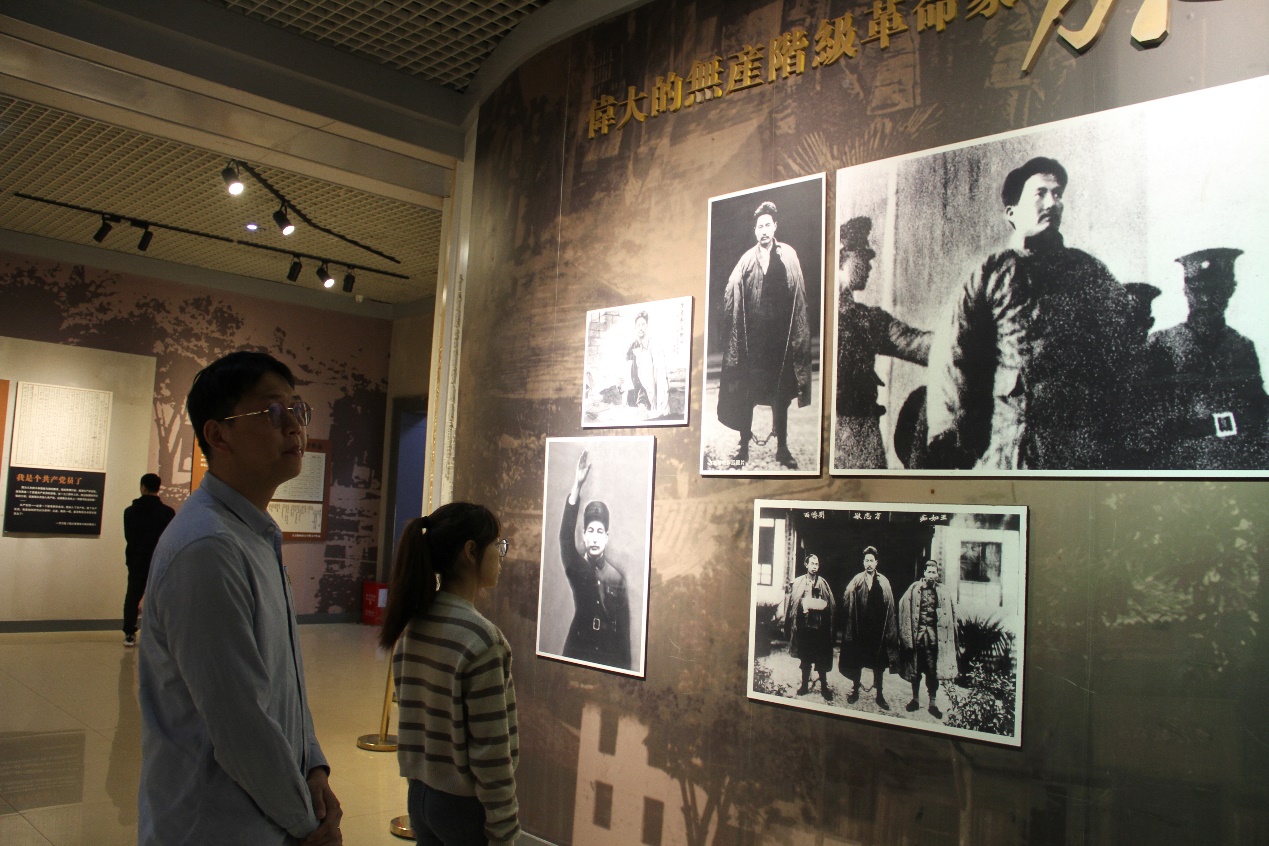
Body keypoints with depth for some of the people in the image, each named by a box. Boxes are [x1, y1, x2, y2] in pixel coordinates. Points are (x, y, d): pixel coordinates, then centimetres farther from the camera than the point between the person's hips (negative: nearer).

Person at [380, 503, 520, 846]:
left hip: (419, 794, 7)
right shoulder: (481, 639, -23)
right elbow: (491, 751, -21)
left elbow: (414, 709, 8)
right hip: (466, 806, -7)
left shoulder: (411, 625, -1)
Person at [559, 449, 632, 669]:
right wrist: (577, 485, -34)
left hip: (610, 655, 1)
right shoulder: (576, 568, -4)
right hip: (578, 651, -1)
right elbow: (566, 535, -22)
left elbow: (624, 626, 2)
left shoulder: (617, 577, -2)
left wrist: (625, 667, -2)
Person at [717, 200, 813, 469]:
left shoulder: (788, 256, 3)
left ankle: (782, 447, 16)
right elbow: (732, 298, 1)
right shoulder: (746, 260, 3)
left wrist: (797, 337, -3)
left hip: (779, 337, 0)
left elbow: (799, 300, 2)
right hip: (751, 338, 0)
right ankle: (744, 446, 13)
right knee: (745, 393, 3)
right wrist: (736, 341, -7)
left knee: (781, 395, 6)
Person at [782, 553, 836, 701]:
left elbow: (830, 605, 4)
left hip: (819, 626, 0)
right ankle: (805, 684, 21)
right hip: (803, 625, 0)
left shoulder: (823, 583, 4)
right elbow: (792, 601, 3)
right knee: (805, 658, 10)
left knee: (821, 659, 3)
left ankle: (824, 687, 13)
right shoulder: (798, 582, 3)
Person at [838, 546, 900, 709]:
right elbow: (847, 605, -3)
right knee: (856, 661, 8)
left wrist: (889, 632, -4)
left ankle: (880, 695, 17)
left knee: (879, 663, 7)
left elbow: (890, 608, 1)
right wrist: (850, 627, -10)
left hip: (877, 630, 0)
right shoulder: (856, 581, 0)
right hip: (859, 629, 0)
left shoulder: (884, 582, 2)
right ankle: (855, 691, 22)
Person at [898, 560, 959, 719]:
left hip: (934, 637, 0)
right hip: (917, 634, 0)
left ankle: (932, 703, 12)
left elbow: (952, 614, 7)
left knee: (933, 671, 1)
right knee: (915, 669, 11)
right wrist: (906, 633, -2)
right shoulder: (914, 590, -1)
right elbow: (903, 608, 2)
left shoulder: (944, 594, 1)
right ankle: (915, 699, 25)